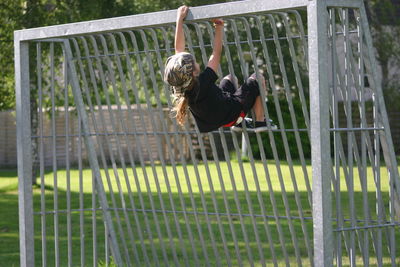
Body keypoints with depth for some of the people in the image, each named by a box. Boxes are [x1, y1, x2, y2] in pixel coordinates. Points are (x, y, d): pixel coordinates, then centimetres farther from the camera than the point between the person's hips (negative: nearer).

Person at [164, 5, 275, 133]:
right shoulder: (203, 83, -41)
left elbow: (179, 49, -15)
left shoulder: (177, 87, -23)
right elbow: (216, 52, -29)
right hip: (234, 110, -7)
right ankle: (260, 122, 20)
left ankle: (238, 122, 37)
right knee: (258, 79, 10)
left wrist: (179, 19, -11)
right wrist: (219, 27, -18)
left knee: (230, 78, 32)